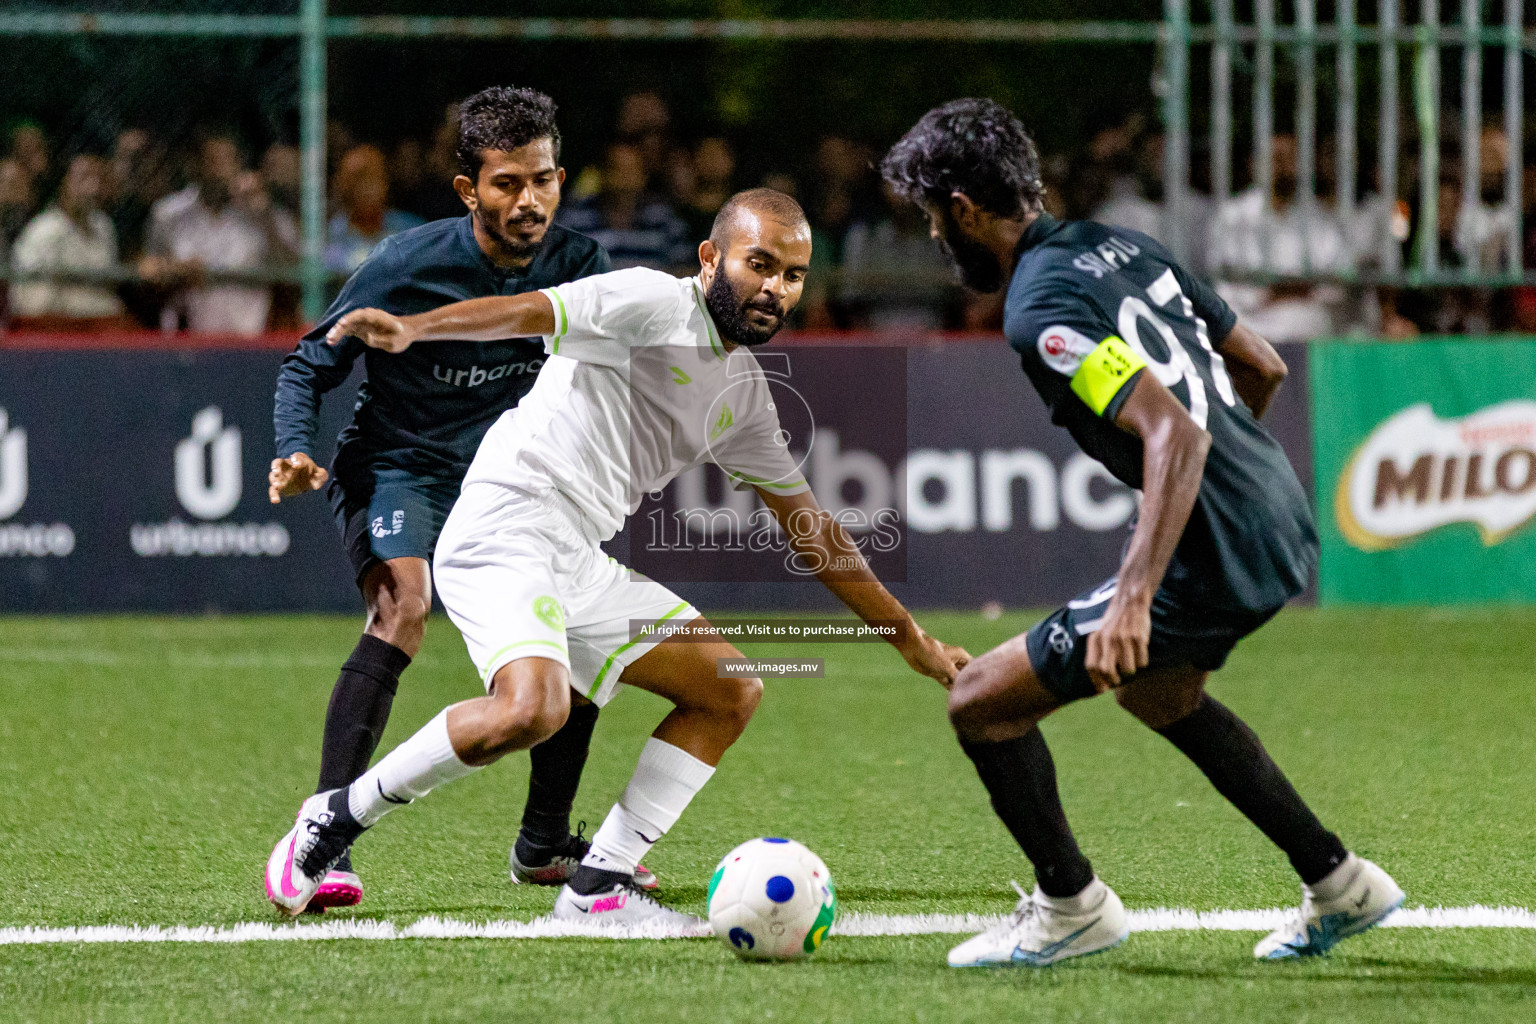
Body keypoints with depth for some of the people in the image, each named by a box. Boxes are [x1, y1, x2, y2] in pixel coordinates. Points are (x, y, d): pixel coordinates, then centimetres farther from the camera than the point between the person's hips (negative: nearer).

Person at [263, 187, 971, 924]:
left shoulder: (745, 393, 18)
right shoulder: (655, 303, -6)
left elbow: (808, 528, 27)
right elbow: (525, 312, -21)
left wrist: (910, 638, 28)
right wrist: (412, 330, -39)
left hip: (579, 567, 9)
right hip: (504, 531, -9)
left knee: (731, 691, 8)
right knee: (531, 709, -32)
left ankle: (598, 888, 3)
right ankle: (337, 819, -11)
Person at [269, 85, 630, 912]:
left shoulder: (577, 264, -7)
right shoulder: (409, 265, -19)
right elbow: (308, 366, -10)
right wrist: (295, 451, -28)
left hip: (498, 479, 6)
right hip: (393, 470, -6)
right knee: (404, 605, -31)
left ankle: (543, 844, 17)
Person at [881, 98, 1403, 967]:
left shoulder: (1043, 312, -17)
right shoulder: (1123, 246, 10)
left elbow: (1175, 435, -27)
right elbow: (1263, 369, 18)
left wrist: (1133, 596, -31)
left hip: (1218, 564, -10)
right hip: (1289, 528, 10)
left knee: (982, 701, 2)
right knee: (1155, 691, 36)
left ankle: (1071, 906, 18)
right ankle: (1340, 886, 37)